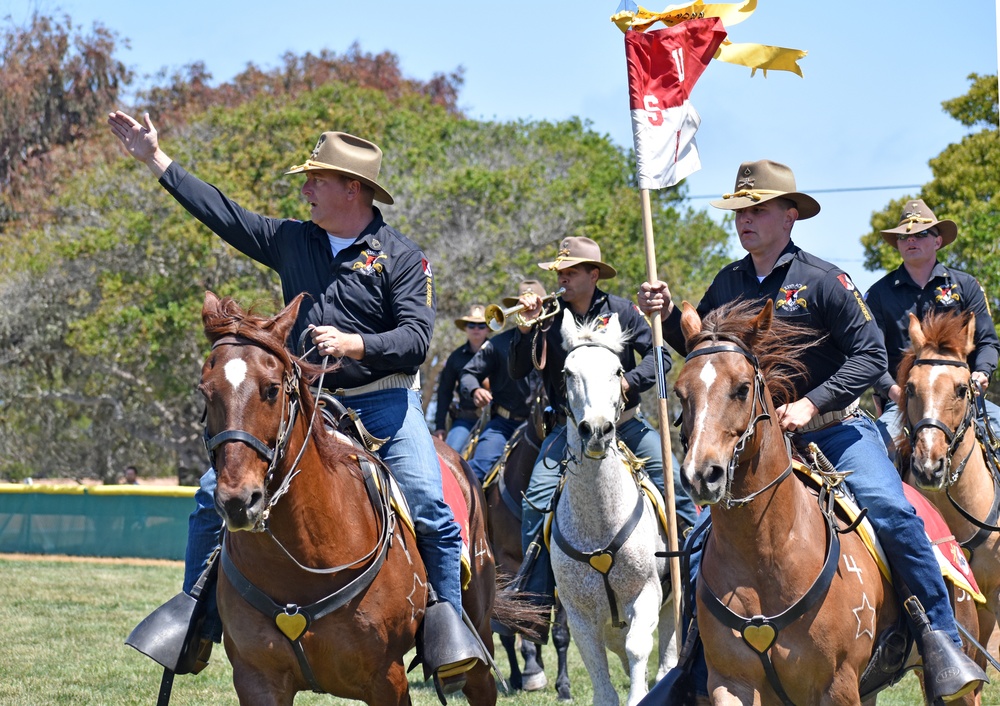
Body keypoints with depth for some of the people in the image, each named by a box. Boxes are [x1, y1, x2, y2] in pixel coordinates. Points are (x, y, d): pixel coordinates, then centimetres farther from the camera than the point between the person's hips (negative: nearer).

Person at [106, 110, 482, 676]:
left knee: (429, 508, -22)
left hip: (382, 401, -4)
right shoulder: (292, 242, 10)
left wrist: (353, 344, -26)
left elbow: (416, 338, -11)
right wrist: (154, 158, 18)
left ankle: (451, 627, -8)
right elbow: (222, 213, 16)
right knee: (216, 495, -4)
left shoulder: (402, 256, -4)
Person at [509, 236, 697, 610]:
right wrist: (526, 330, -19)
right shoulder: (549, 317, -2)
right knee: (536, 498, -17)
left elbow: (659, 356, -3)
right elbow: (518, 372, -3)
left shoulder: (621, 311, -2)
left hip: (624, 422, 0)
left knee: (676, 482, -17)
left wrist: (628, 383, -19)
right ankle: (536, 597, -8)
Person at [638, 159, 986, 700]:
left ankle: (946, 644, -18)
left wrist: (811, 403, -21)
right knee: (701, 546, -1)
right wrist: (667, 316, -2)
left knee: (893, 514, -27)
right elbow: (698, 348, 18)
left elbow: (870, 355, -11)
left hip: (834, 429, -5)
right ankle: (699, 675, 13)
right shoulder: (728, 283, 7)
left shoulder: (822, 280, -8)